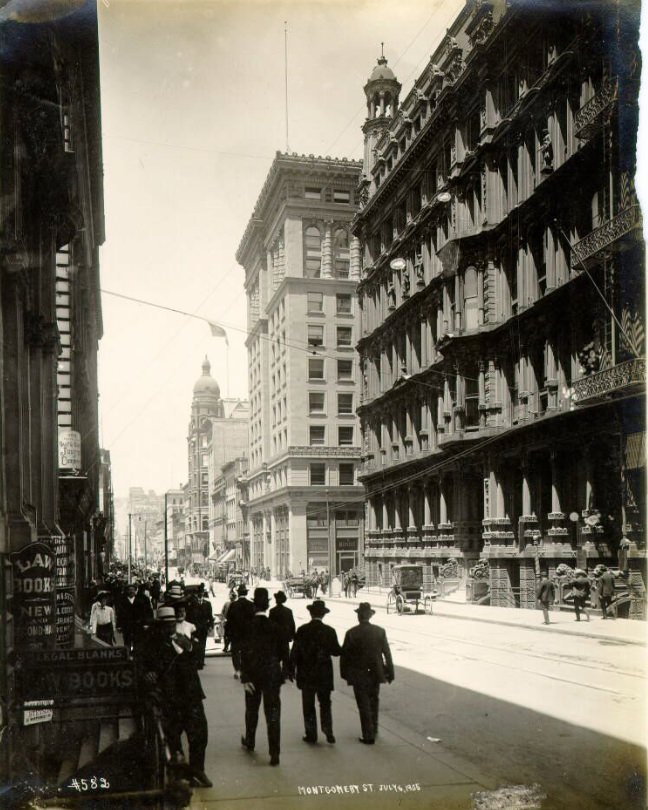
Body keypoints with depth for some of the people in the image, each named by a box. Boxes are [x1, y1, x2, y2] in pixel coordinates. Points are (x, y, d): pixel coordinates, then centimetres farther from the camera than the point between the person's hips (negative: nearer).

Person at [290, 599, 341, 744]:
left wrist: (291, 669, 2)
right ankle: (328, 733, 7)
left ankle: (311, 734, 13)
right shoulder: (329, 631, -8)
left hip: (306, 675, -1)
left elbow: (295, 651, -7)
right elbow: (337, 651, -2)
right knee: (325, 704, 14)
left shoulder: (302, 630, -9)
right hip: (324, 674, 1)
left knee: (308, 705, 10)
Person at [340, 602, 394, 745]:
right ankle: (373, 730, 35)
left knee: (364, 706, 5)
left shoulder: (352, 633, -13)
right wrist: (390, 672, 5)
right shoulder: (380, 631, -6)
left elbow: (344, 655, -8)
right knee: (373, 703, 22)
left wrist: (344, 673, 4)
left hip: (359, 675, -3)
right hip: (375, 673, 3)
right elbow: (387, 653, -3)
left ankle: (368, 736, 7)